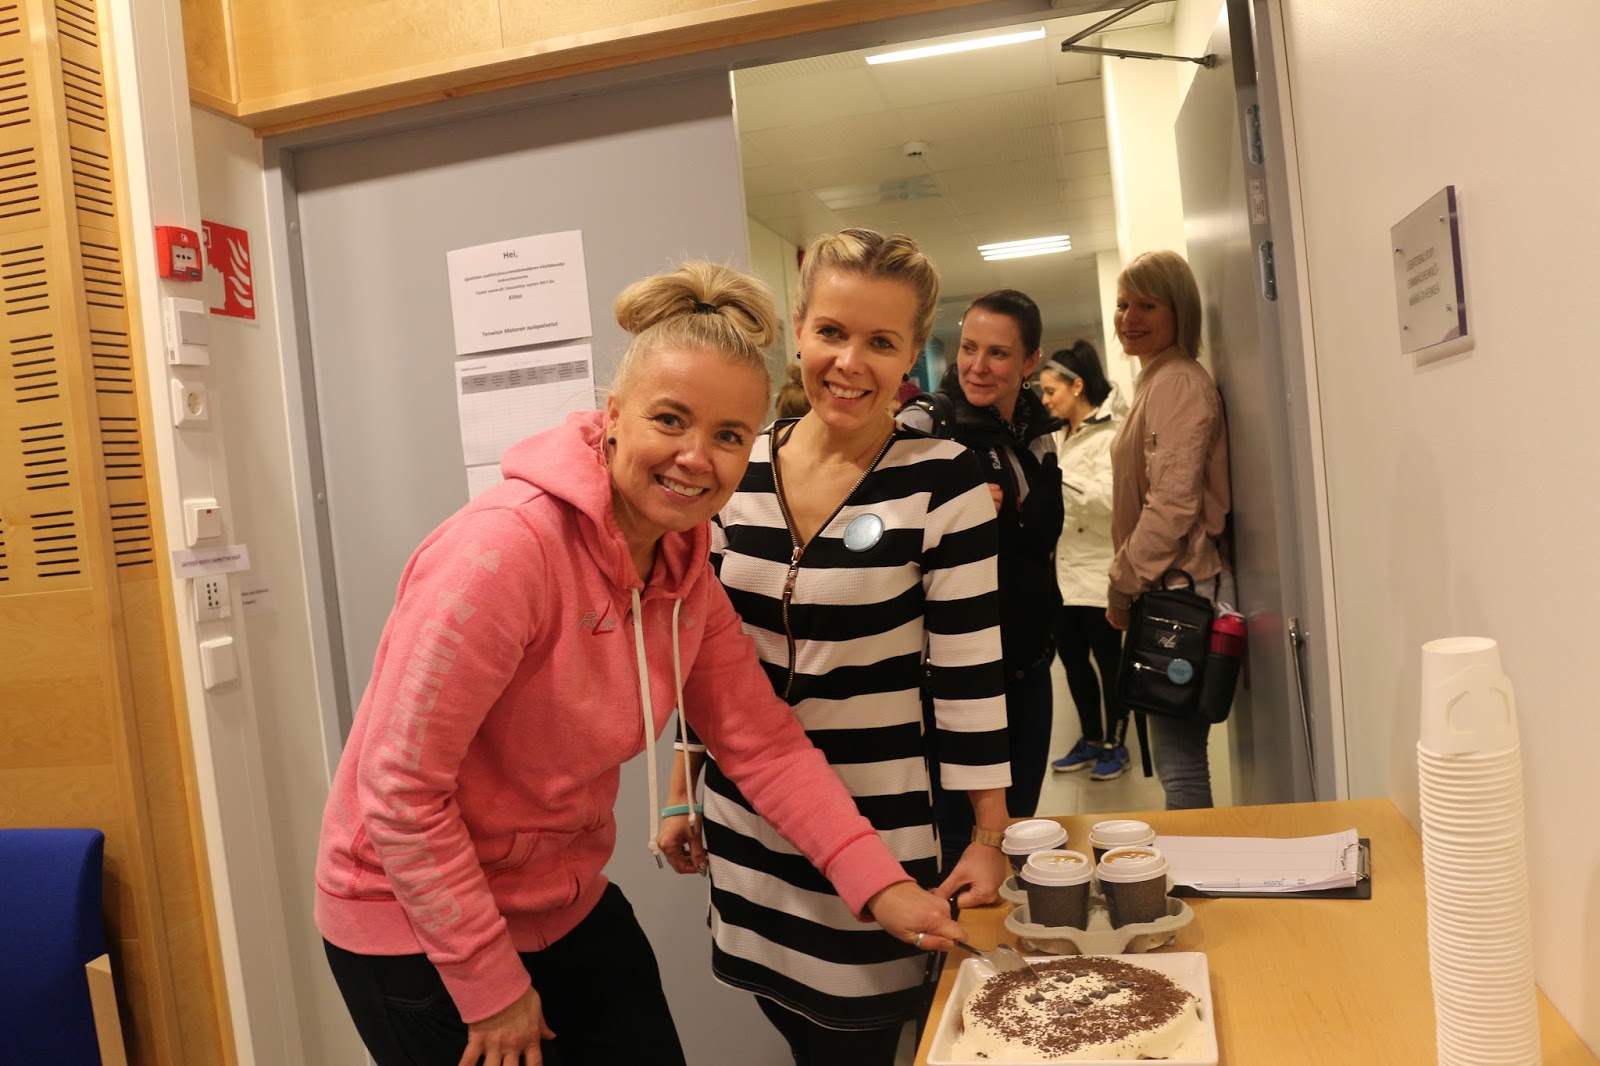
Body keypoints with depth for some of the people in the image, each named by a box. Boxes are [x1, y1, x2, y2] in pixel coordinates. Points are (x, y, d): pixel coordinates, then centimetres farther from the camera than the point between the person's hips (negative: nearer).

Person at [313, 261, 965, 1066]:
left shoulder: (686, 560, -5)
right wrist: (491, 988, -17)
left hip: (569, 907, 7)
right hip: (421, 933, -6)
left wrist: (880, 887, -13)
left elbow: (761, 742, -5)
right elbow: (401, 789, -25)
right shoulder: (507, 546, -28)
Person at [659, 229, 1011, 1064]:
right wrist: (679, 791, 10)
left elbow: (969, 672, -10)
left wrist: (989, 837, -8)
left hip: (876, 830, -4)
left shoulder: (943, 480, -13)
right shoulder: (739, 467, -1)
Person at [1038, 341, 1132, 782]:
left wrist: (1054, 473, -26)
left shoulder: (1109, 434, -10)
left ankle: (1116, 744, 20)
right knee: (1071, 656, 14)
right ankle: (1091, 739, 29)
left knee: (1108, 659, 5)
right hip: (1063, 569, 8)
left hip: (1098, 569, -8)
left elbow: (1107, 498, -23)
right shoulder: (1058, 437, 13)